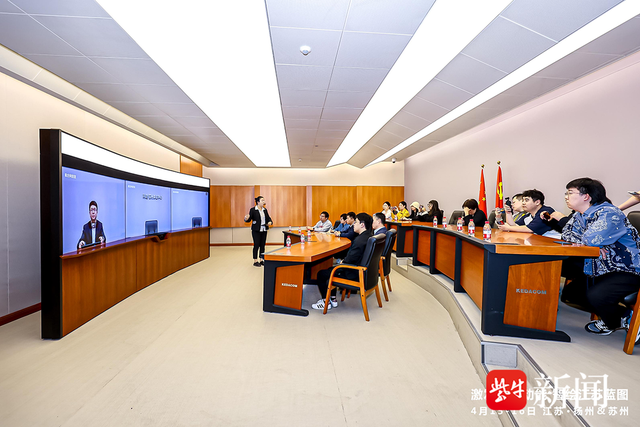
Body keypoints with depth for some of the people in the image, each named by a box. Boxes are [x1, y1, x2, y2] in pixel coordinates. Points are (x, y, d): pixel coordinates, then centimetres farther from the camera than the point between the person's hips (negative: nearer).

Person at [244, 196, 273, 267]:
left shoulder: (265, 210, 10)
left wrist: (270, 222, -8)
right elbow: (249, 220, -10)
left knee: (262, 245, 9)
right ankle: (255, 261, 10)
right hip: (256, 230, -5)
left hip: (264, 230, 6)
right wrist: (246, 219, -32)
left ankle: (261, 260, 20)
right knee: (256, 245, -2)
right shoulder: (253, 210, -7)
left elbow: (268, 218, 12)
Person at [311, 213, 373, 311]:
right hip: (361, 270, 10)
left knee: (321, 274, 3)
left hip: (354, 274, -10)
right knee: (331, 270, 26)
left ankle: (325, 302, 16)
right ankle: (333, 299, 28)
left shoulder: (359, 240, -29)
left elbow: (349, 261, -25)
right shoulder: (368, 236, 3)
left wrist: (342, 263, -6)